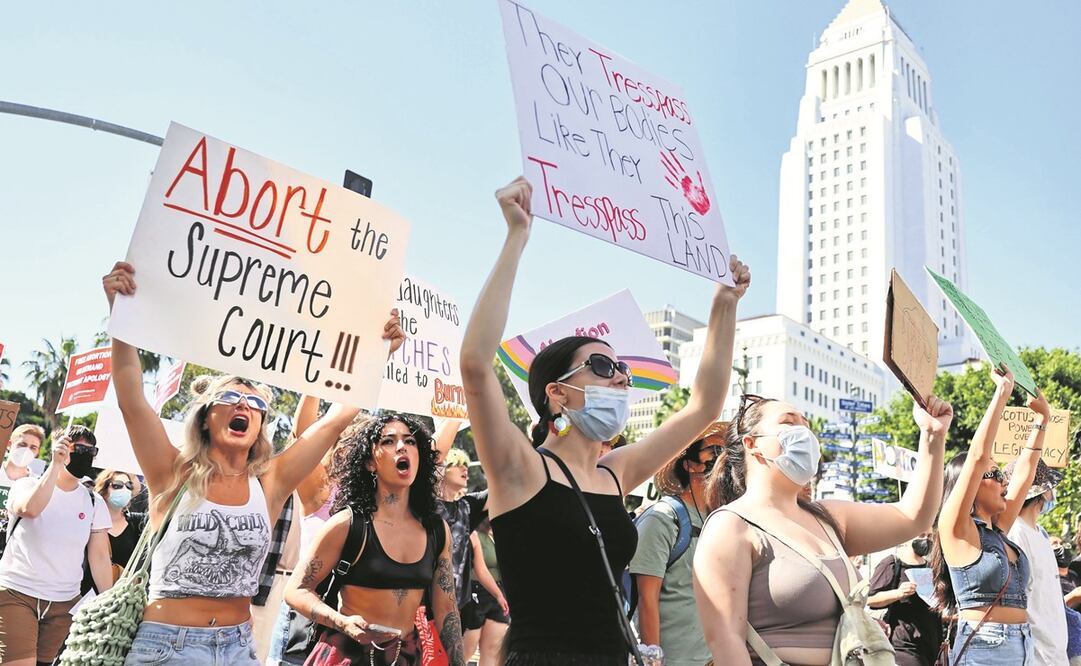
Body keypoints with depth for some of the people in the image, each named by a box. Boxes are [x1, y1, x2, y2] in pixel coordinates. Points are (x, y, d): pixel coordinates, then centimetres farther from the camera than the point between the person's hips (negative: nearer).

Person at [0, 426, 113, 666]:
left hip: (64, 603, 3)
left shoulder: (93, 502, 5)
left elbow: (99, 556, 3)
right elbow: (30, 509, -24)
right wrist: (56, 464, -23)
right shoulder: (27, 485, 0)